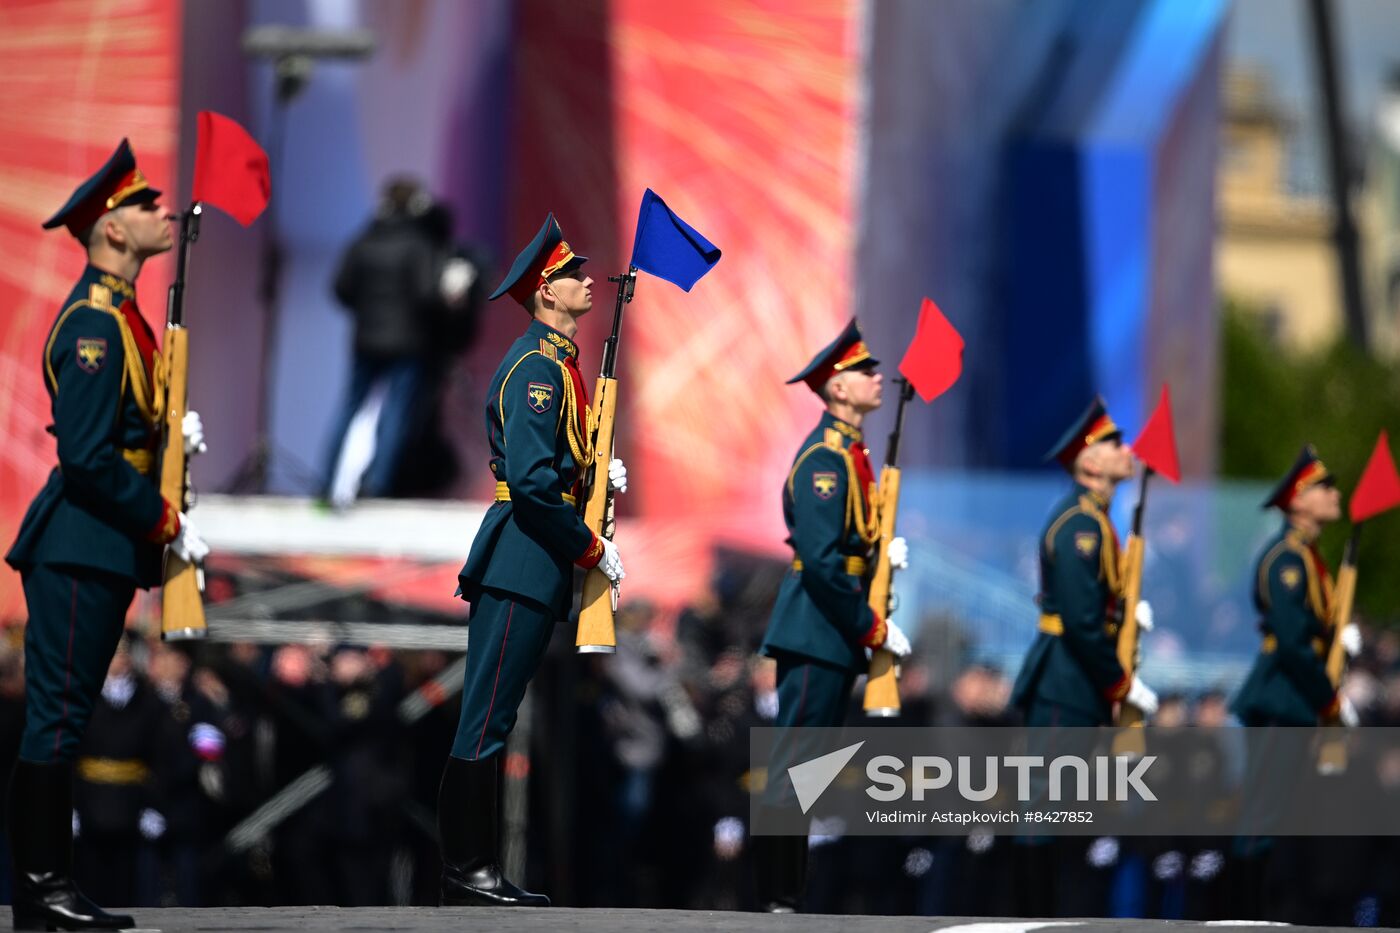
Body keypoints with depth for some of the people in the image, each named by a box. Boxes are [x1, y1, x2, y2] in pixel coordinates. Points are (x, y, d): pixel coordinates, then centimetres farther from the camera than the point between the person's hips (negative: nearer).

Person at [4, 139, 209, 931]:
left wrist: (172, 434, 5)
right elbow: (88, 456, -22)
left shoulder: (121, 316, 16)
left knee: (66, 718, 11)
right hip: (81, 549, -10)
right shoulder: (94, 322, -16)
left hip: (104, 549, 10)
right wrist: (167, 524, -16)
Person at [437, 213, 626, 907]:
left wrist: (600, 474, 7)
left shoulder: (559, 363, 18)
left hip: (535, 563, 10)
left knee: (495, 717, 10)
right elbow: (531, 480, -22)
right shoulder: (537, 367, -14)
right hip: (524, 558, -10)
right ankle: (465, 876, -6)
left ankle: (477, 870, 13)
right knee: (488, 719, -8)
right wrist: (593, 549, -16)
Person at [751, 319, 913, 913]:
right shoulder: (824, 457, -15)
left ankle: (790, 895, 14)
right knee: (795, 765, -9)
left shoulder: (850, 453, 16)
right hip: (816, 634, -10)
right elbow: (821, 560, -21)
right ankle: (777, 901, -9)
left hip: (834, 637, 10)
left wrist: (882, 552, 6)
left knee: (812, 769, 11)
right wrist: (875, 629, -18)